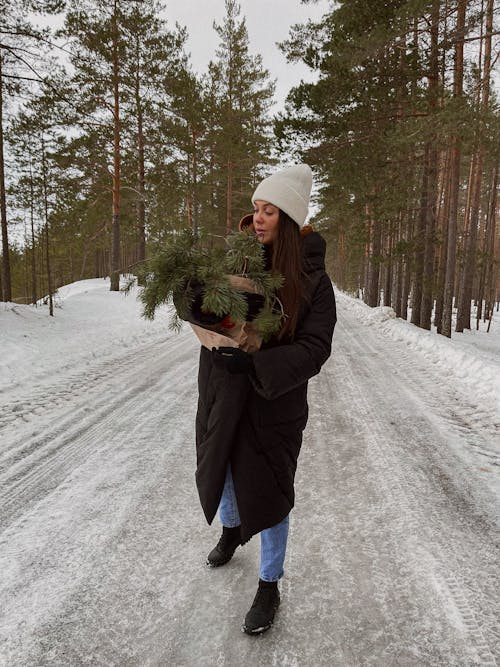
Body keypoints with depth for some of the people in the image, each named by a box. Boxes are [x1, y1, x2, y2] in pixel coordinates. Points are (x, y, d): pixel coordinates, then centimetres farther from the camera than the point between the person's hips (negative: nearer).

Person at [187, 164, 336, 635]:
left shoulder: (311, 280, -14)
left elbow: (314, 348, -18)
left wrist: (256, 363, -29)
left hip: (274, 405, -4)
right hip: (223, 396, 5)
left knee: (267, 494, 8)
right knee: (220, 472, 24)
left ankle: (269, 587, 34)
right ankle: (231, 531, 58)